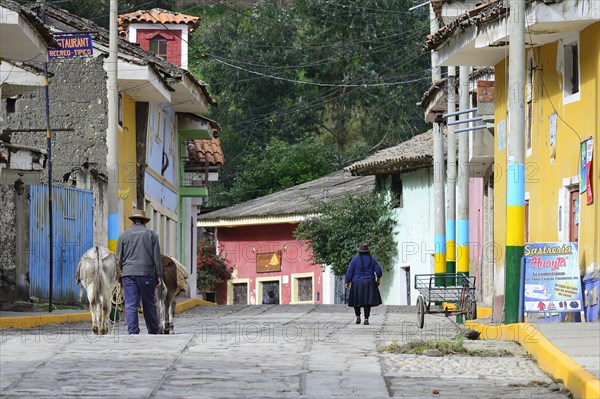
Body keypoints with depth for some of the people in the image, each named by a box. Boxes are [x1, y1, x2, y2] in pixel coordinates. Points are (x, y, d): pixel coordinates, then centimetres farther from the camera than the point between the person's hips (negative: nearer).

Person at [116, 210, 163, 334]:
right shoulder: (151, 235, 6)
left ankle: (133, 333, -10)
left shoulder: (124, 236, 8)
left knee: (130, 305, -2)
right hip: (146, 273, 0)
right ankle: (153, 332, 15)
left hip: (128, 274, 0)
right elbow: (157, 257, 3)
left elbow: (119, 259, 8)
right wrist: (159, 276, 6)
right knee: (149, 304, 8)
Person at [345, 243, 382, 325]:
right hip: (369, 283, 1)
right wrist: (378, 279, 15)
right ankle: (366, 319, -7)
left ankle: (358, 317, 6)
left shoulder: (355, 259, -6)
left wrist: (347, 282, 4)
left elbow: (349, 271, -6)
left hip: (357, 283, -1)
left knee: (356, 300, 15)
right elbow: (379, 270, -2)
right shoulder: (372, 259, 0)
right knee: (367, 301, 3)